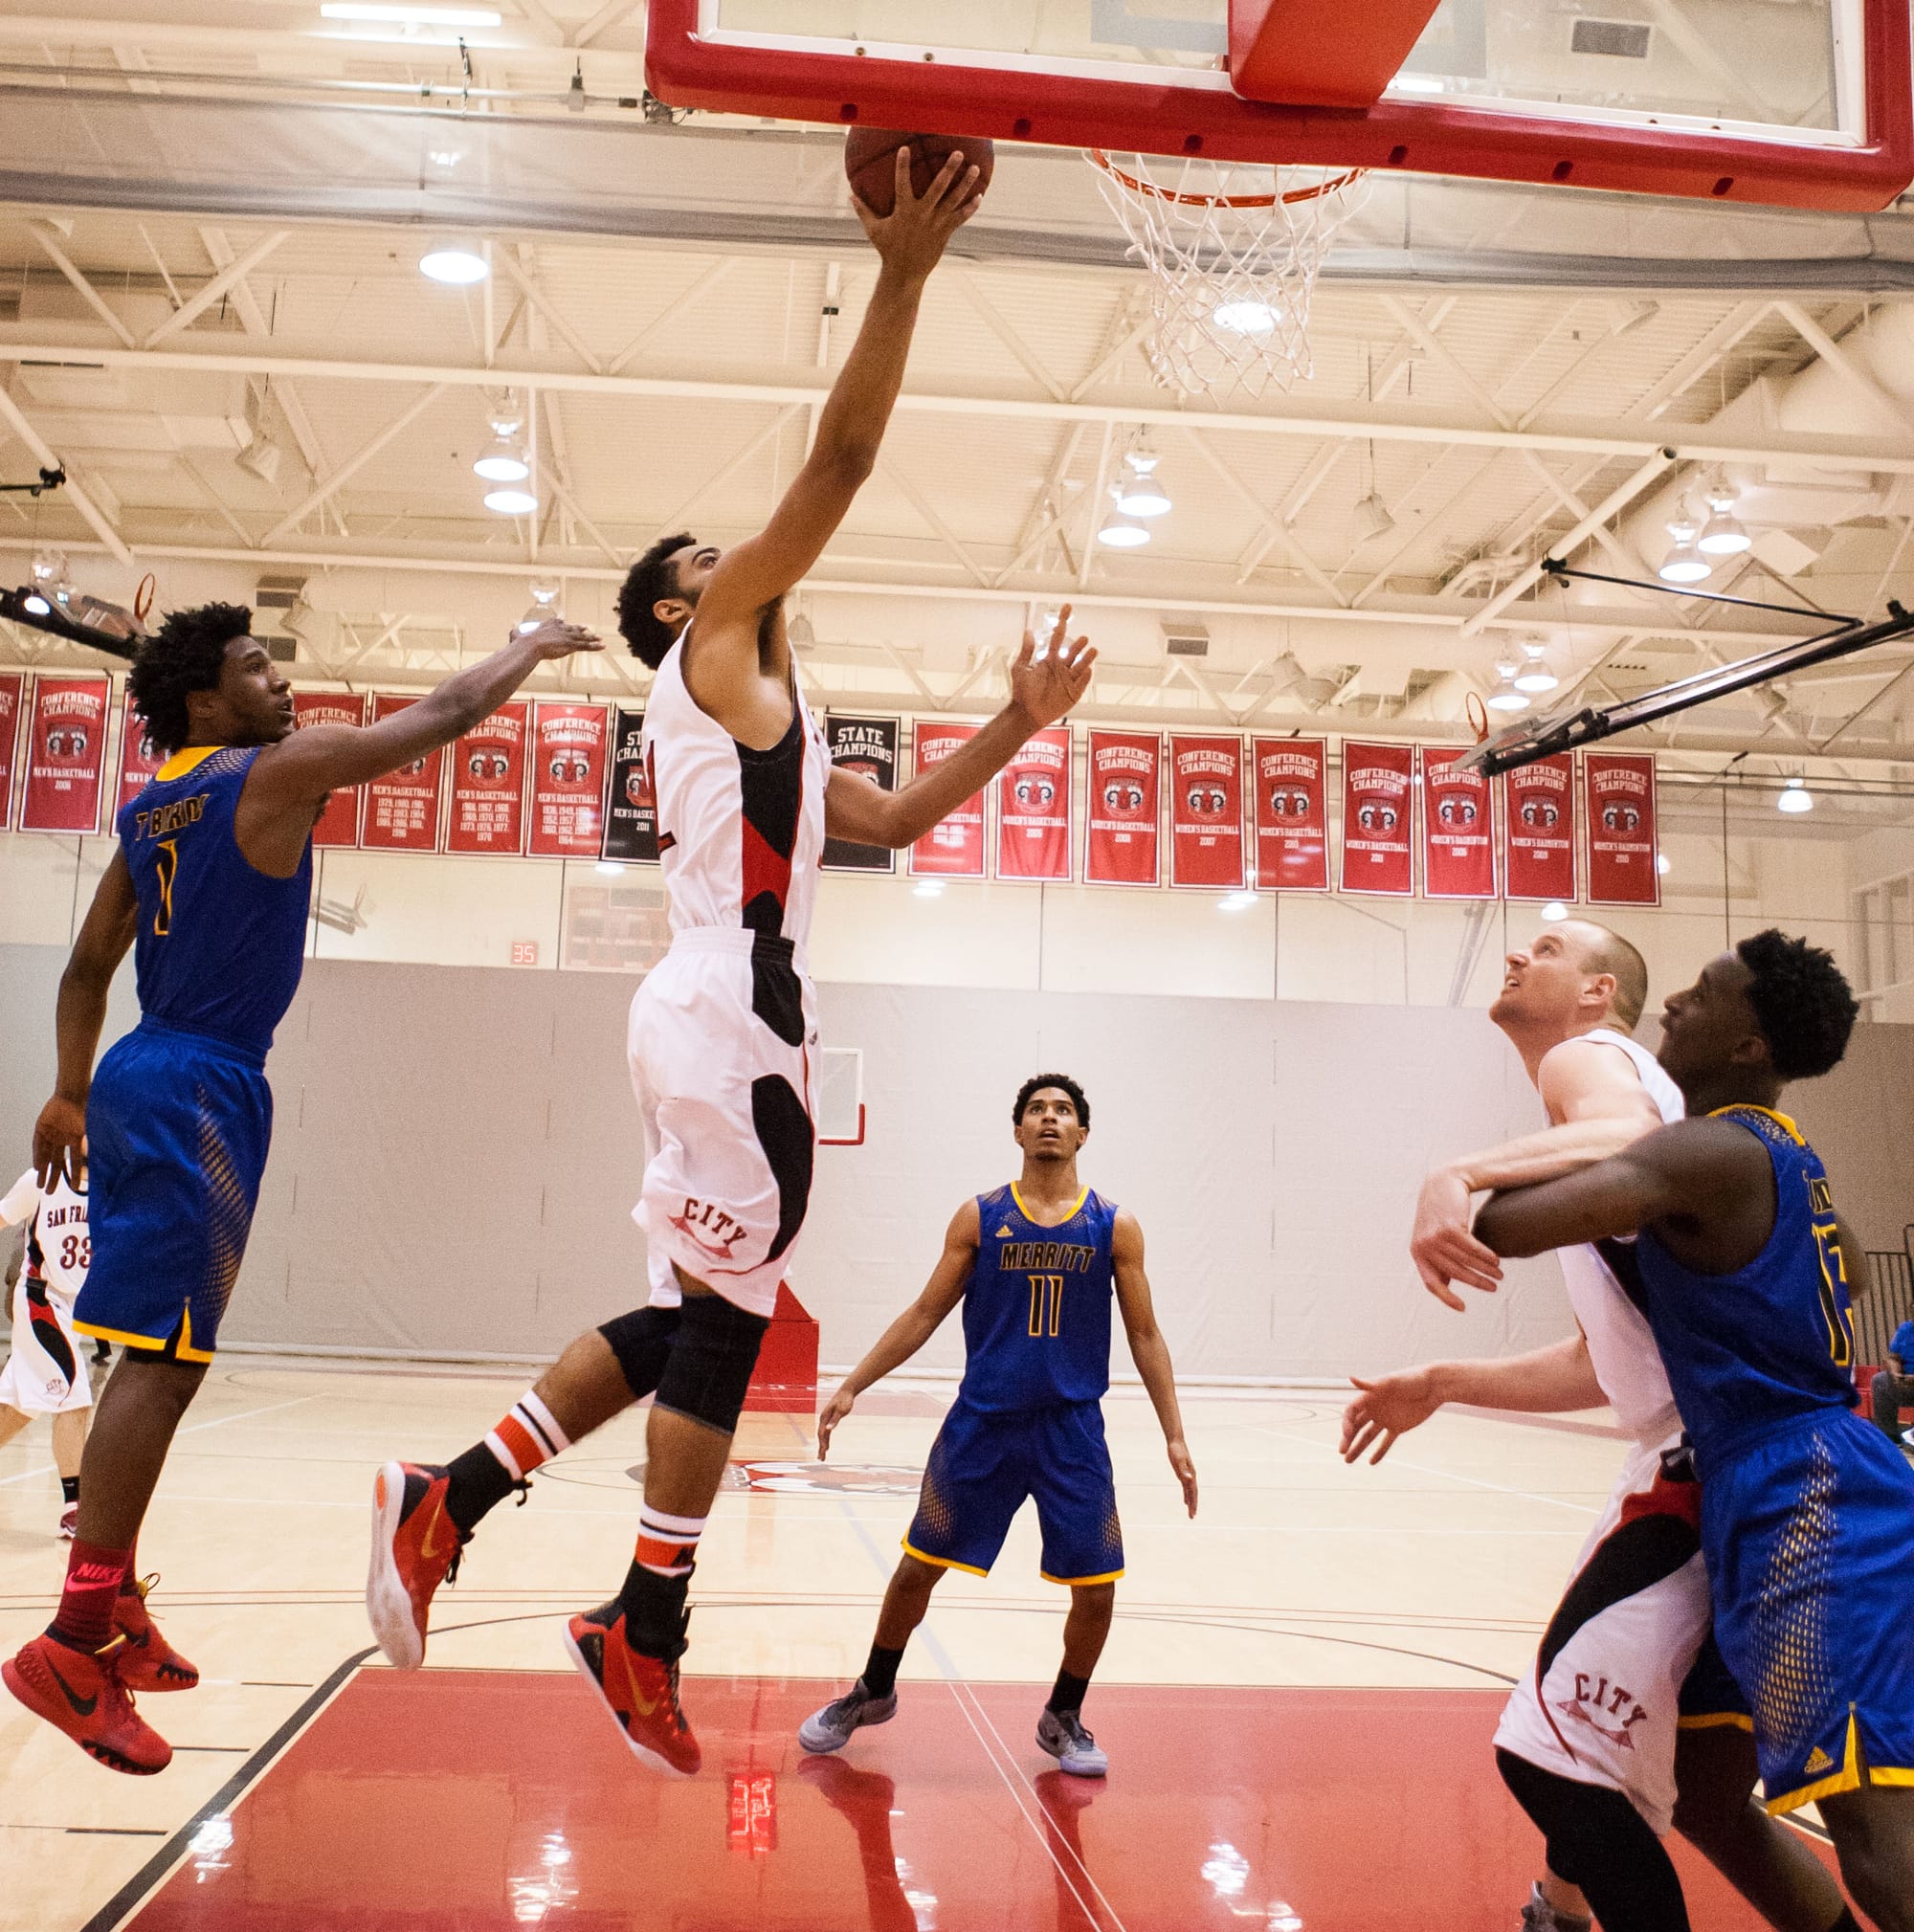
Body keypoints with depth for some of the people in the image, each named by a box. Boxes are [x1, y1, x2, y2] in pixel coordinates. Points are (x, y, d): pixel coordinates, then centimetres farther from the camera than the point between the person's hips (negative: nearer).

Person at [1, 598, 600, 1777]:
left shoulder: (150, 809, 16)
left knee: (159, 1354, 14)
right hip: (203, 1086, -9)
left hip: (144, 1076, 9)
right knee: (164, 1355, -11)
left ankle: (116, 1612, 21)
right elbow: (446, 715, -5)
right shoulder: (279, 772, -8)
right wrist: (533, 649, 10)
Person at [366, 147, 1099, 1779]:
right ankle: (645, 1631, 5)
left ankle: (448, 1498, 12)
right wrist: (904, 276, -9)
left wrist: (1022, 722, 24)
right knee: (725, 1313, -4)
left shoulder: (762, 718, 27)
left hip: (724, 1012, 9)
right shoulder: (715, 648, 2)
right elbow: (840, 462, -9)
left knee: (694, 1315, 12)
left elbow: (894, 819, 29)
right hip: (732, 1009, -9)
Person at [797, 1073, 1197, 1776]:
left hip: (1073, 1430, 0)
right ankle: (873, 1693, 32)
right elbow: (925, 1313, 4)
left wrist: (1174, 1436, -1)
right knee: (917, 1567, 6)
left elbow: (1144, 1334, 4)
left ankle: (1063, 1719, 25)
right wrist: (852, 1386, -2)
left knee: (1096, 1590, -1)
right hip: (981, 1424, 0)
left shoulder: (1114, 1226, 0)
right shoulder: (979, 1217, 0)